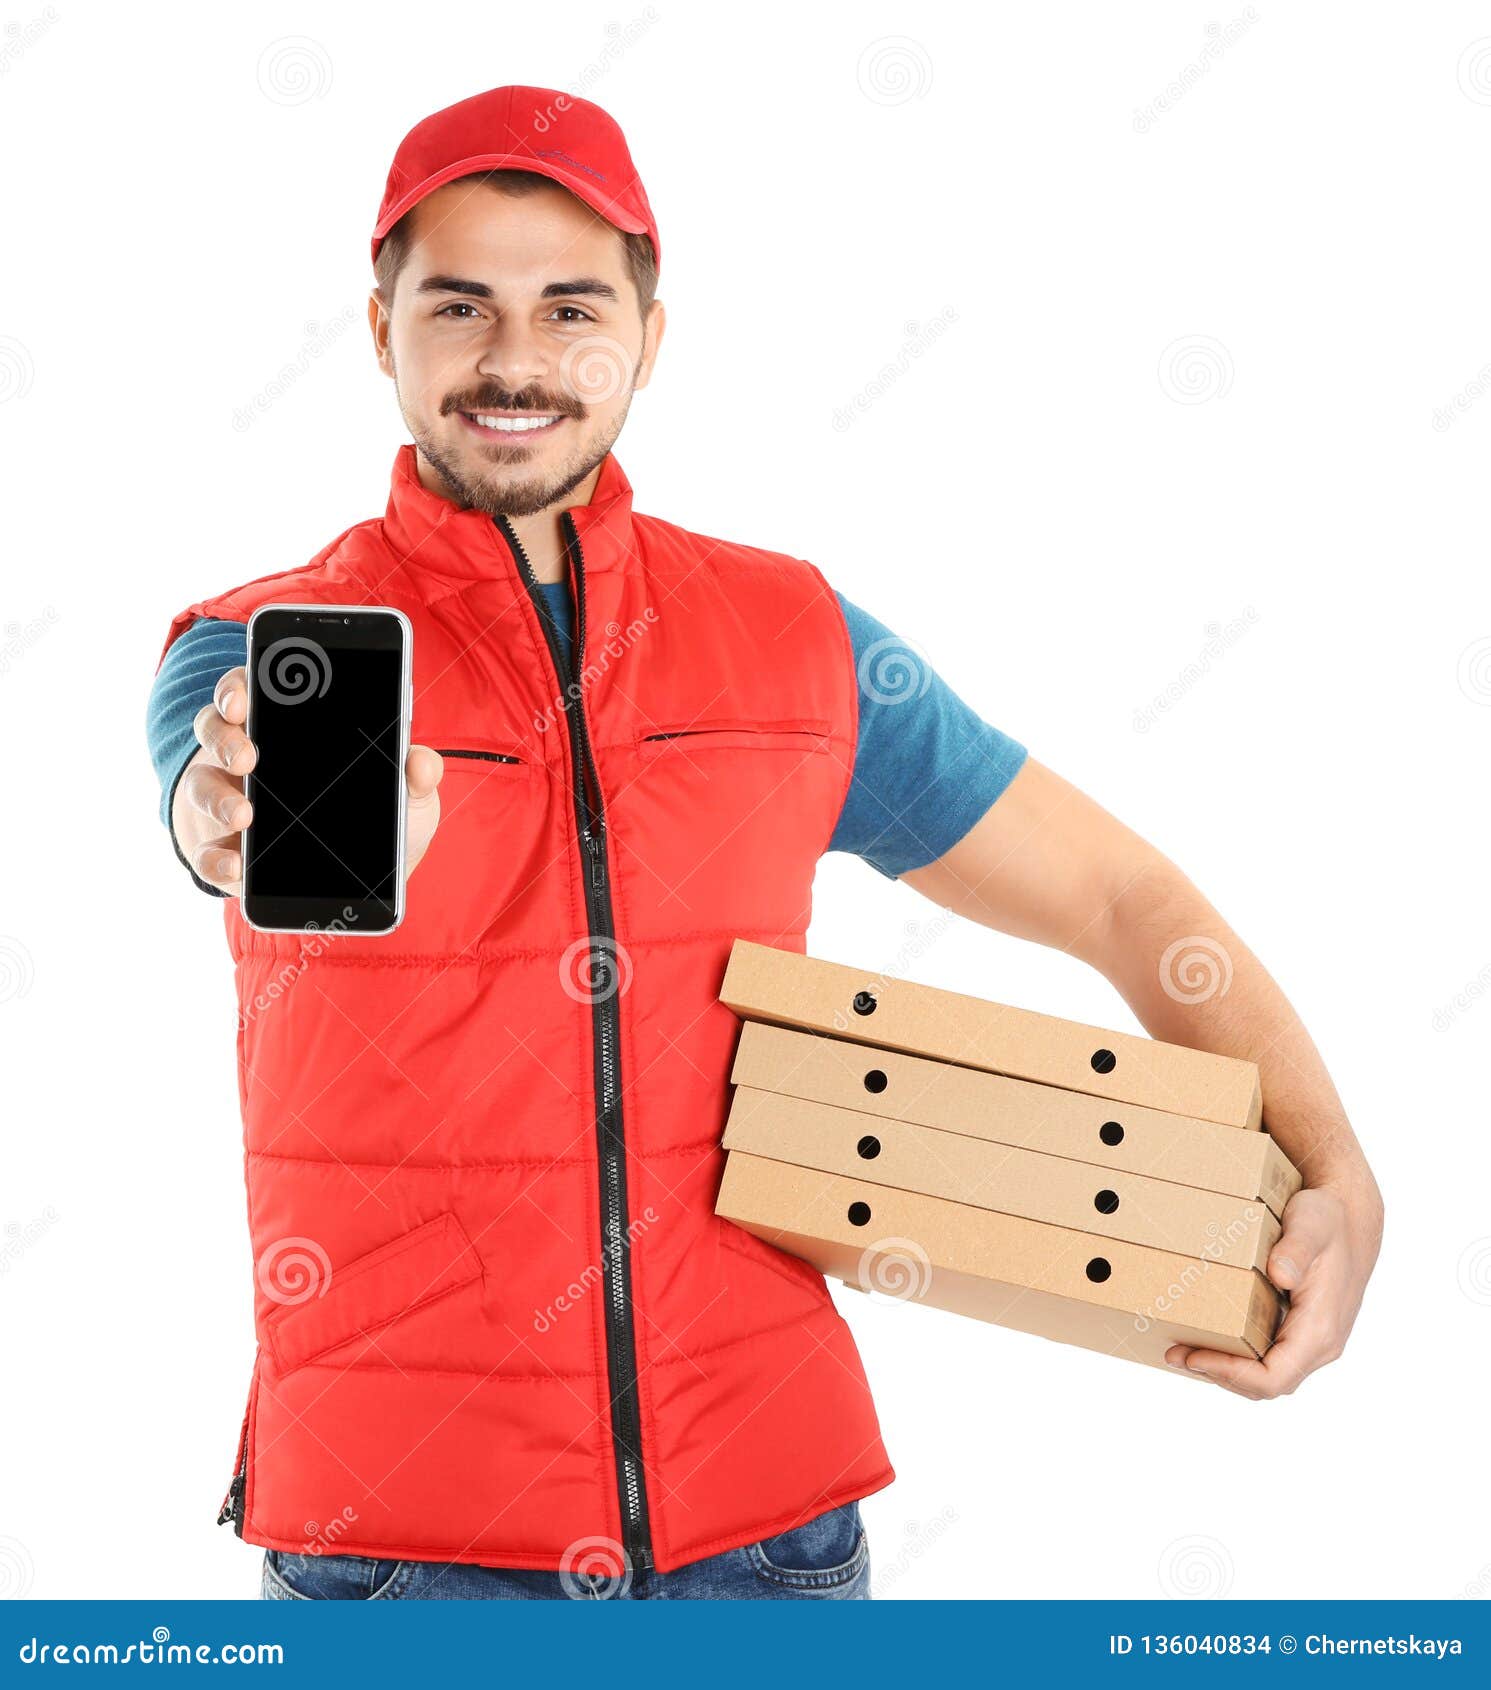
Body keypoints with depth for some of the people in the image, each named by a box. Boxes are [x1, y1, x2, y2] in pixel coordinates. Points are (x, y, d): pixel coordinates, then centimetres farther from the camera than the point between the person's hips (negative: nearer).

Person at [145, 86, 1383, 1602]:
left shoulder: (795, 640, 3)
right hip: (400, 1531, -1)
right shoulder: (252, 650, -3)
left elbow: (1122, 897, 9)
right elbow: (232, 819, -26)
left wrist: (1336, 1178, -4)